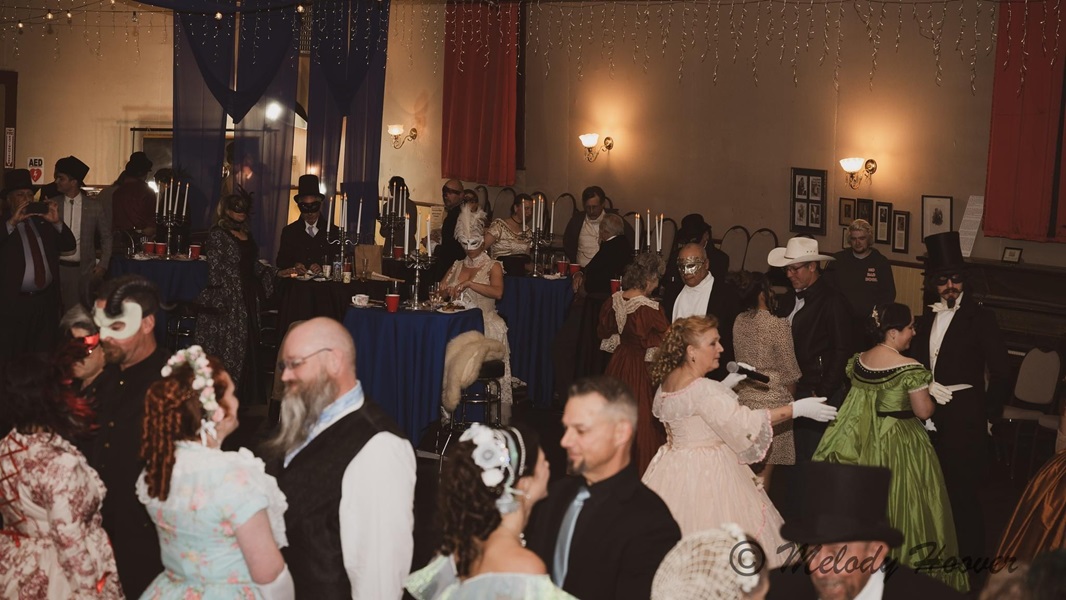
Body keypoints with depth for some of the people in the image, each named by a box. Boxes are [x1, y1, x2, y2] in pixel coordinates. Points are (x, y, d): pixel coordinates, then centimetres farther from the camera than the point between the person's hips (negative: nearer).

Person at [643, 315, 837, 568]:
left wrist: (723, 386, 18)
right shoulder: (703, 389, -24)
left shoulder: (667, 381, 4)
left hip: (676, 468, 9)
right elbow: (745, 422, -25)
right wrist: (798, 408, -20)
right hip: (708, 474, -9)